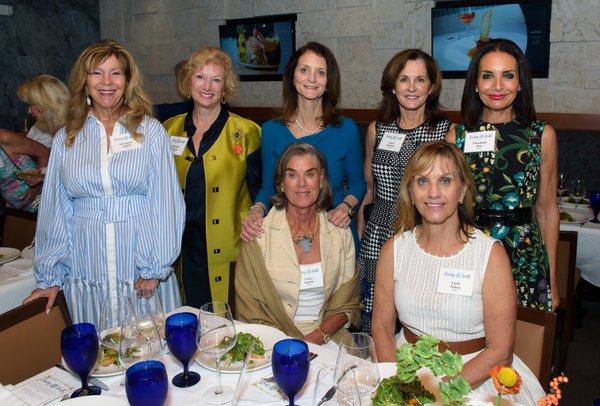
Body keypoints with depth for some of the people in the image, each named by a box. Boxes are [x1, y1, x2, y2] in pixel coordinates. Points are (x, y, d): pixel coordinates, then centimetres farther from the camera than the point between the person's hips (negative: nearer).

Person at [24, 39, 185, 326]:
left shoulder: (151, 131, 0)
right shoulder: (66, 138, 7)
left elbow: (164, 202, -4)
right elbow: (54, 208, 9)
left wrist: (155, 268, -10)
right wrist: (50, 277, 8)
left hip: (143, 270, -1)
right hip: (86, 272, 2)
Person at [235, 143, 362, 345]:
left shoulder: (340, 233, 3)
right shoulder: (258, 235, -4)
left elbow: (348, 304, 7)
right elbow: (248, 309, -2)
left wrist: (320, 335, -10)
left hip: (327, 341, 2)